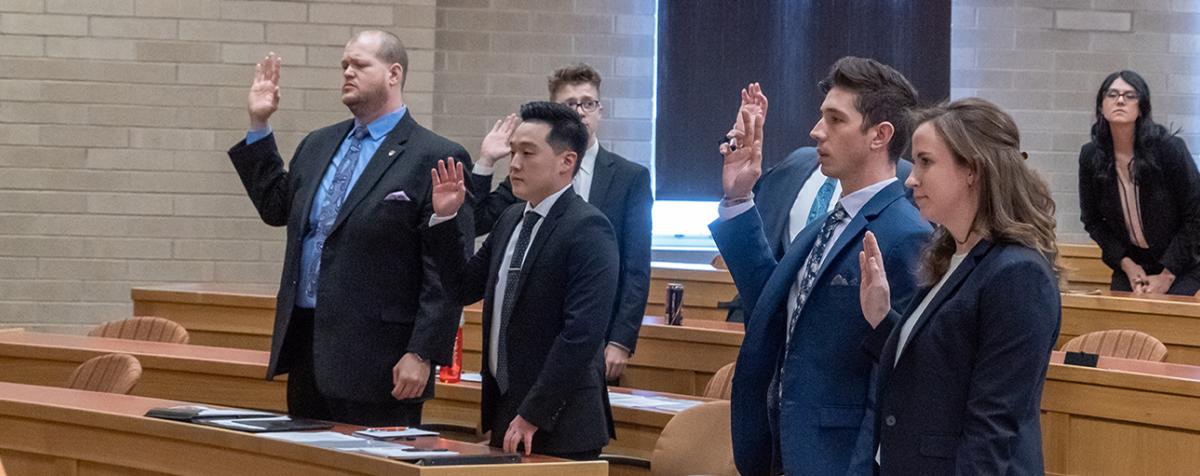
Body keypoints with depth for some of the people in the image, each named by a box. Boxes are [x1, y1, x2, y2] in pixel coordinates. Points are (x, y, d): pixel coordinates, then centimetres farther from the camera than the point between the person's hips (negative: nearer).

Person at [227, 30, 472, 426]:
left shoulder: (436, 158, -8)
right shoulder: (318, 145, 15)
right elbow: (276, 208, 26)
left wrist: (422, 354, -17)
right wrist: (259, 125, 18)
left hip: (374, 360, -7)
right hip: (305, 348, 7)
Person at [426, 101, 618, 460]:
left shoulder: (588, 229, -14)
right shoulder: (511, 220, 13)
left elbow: (582, 333, -21)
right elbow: (465, 288, 19)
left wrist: (533, 415, -20)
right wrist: (444, 218, 7)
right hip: (506, 413, 7)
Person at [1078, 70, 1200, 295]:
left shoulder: (1170, 148, -17)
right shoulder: (1090, 156, -7)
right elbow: (1092, 220, 4)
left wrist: (1167, 275, -13)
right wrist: (1127, 265, -6)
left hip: (1181, 266, -3)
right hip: (1130, 265, 3)